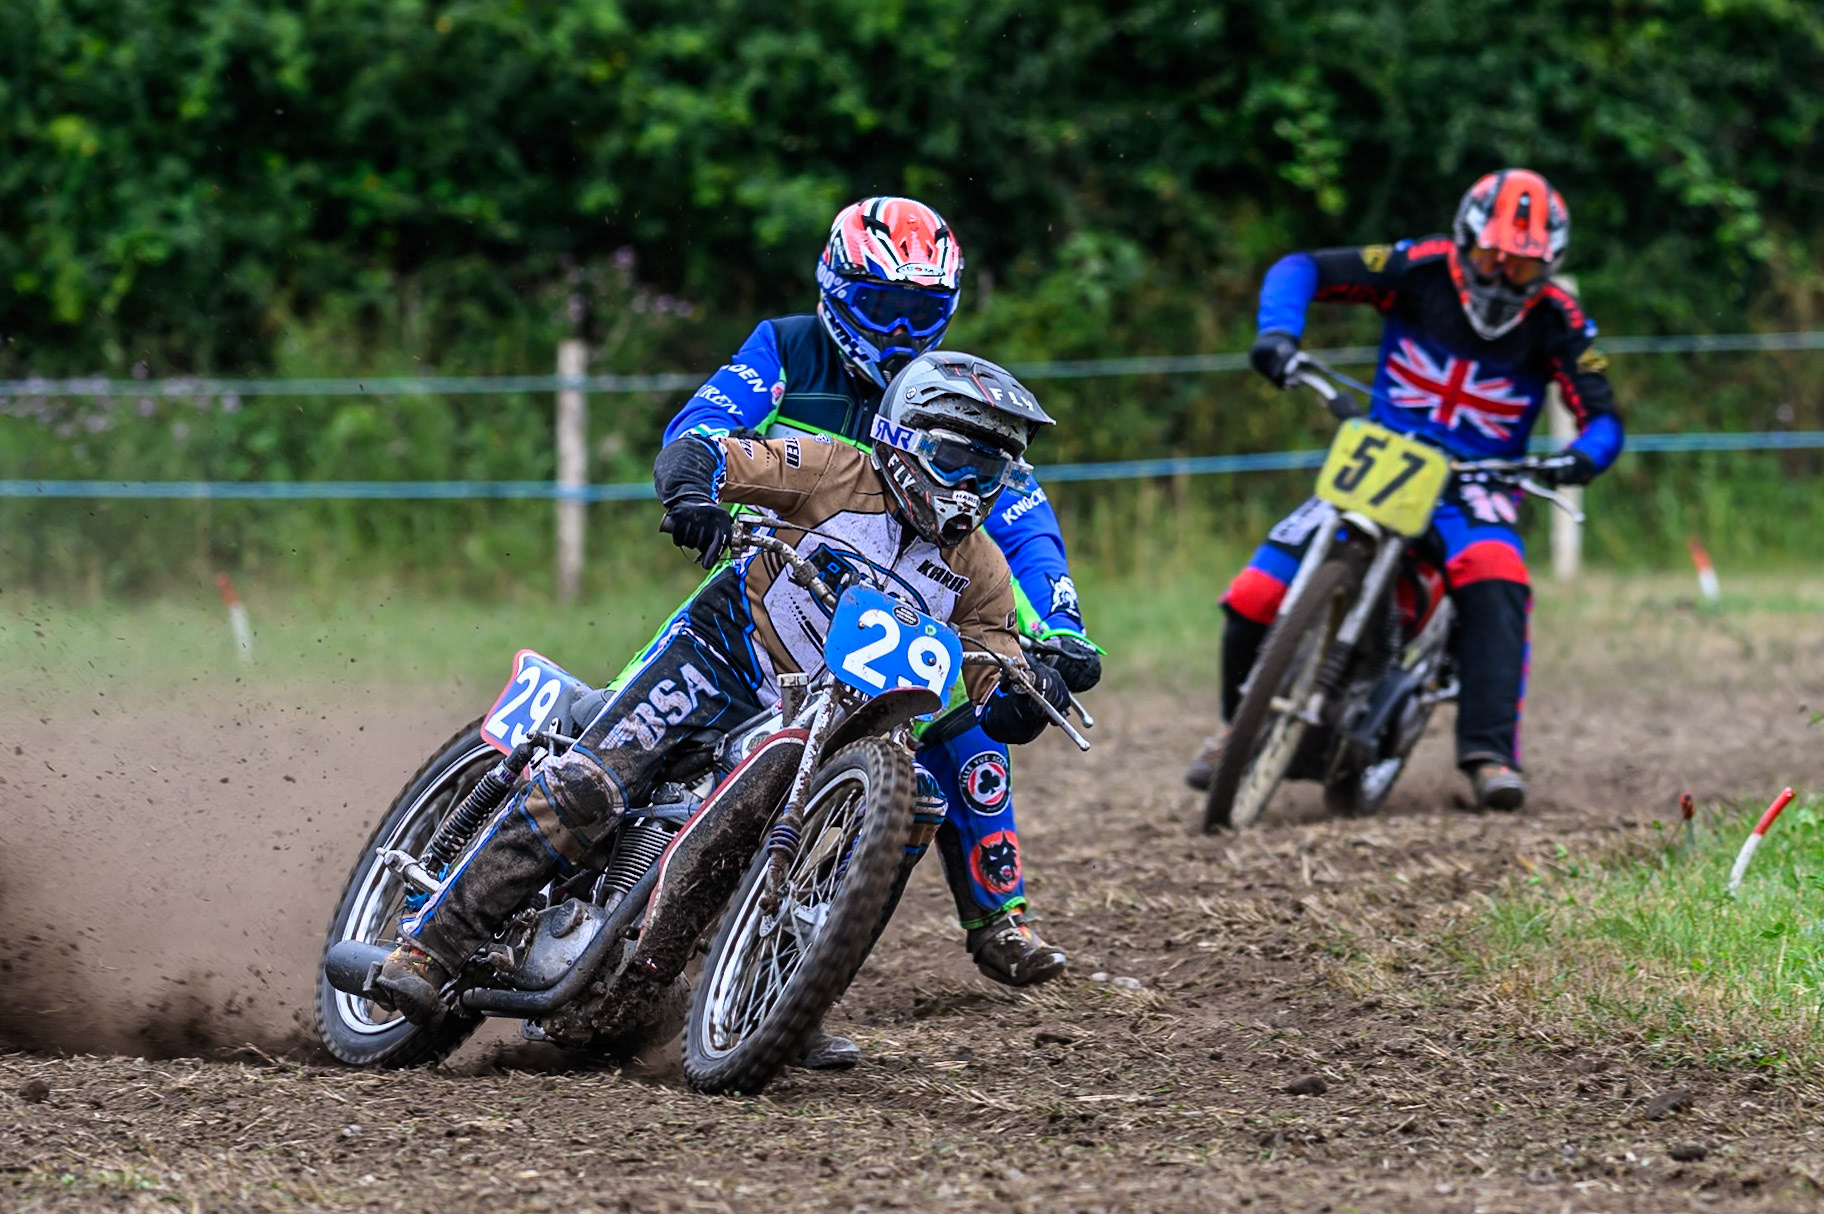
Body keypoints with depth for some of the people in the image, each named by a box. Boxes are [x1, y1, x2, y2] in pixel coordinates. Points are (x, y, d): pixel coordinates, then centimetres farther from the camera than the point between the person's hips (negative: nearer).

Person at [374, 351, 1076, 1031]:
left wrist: (1032, 693, -23)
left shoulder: (979, 573, 4)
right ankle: (429, 945, -21)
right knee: (584, 790, -21)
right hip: (720, 651, -6)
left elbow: (1000, 715, 2)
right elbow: (692, 452, -13)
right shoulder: (844, 473, -8)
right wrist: (692, 493, -37)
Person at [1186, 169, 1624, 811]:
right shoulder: (1424, 270, -9)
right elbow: (1301, 269, -7)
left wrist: (1585, 454, -31)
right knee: (1254, 599, -11)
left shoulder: (1556, 320, -7)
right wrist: (1277, 330, -27)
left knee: (1496, 580, -36)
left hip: (1474, 484, -1)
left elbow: (1602, 417, -7)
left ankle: (1491, 753, -38)